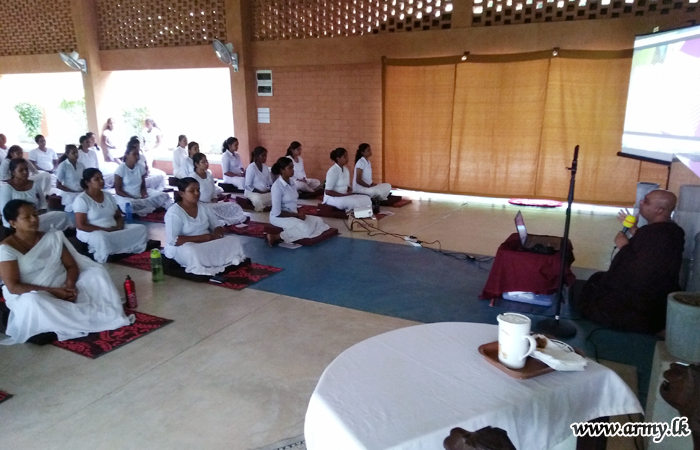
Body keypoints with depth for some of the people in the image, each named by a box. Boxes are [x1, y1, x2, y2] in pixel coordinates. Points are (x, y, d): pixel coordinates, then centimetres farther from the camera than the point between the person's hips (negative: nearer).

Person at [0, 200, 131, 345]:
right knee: (33, 303, -39)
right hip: (32, 296, -5)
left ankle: (110, 315, -31)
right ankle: (97, 319, -33)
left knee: (97, 272, -11)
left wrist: (70, 285, -17)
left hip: (63, 289, 5)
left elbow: (72, 266, 5)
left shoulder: (52, 237, 5)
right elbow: (13, 287, -16)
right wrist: (53, 291, -21)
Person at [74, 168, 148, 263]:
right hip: (91, 233, -7)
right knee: (102, 238, -44)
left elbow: (118, 216, 17)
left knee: (142, 229, -13)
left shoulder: (108, 196, 13)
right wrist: (105, 229, -18)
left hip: (114, 230, 7)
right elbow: (80, 225, -14)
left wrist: (119, 226, -7)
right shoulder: (81, 200, -7)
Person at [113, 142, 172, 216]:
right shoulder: (121, 169, -9)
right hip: (126, 198, -5)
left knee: (163, 196, -13)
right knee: (129, 205, -41)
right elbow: (118, 191, -10)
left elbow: (143, 186, 7)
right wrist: (134, 199, -19)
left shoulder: (140, 167, 4)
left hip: (140, 197, 5)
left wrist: (144, 196, -15)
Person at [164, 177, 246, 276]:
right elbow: (172, 240, -22)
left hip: (206, 244, 7)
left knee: (232, 241, -14)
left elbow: (217, 227, 11)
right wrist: (202, 237, -24)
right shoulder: (174, 212, -14)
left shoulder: (204, 207, 6)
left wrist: (217, 233, -16)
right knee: (192, 252, -41)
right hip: (181, 248, -6)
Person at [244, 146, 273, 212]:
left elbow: (270, 182, 13)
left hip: (266, 192, 6)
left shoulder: (265, 167, 9)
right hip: (253, 192, -6)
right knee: (259, 200, -38)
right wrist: (260, 192, -19)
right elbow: (247, 186, -14)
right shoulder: (251, 168, -11)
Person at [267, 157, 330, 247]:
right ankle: (275, 237, -18)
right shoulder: (277, 186, -18)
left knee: (318, 221, -3)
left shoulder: (291, 182, 8)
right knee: (304, 228, -30)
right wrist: (297, 215, -16)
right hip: (279, 217, -9)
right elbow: (277, 213, -20)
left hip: (292, 215, 9)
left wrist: (298, 214, -6)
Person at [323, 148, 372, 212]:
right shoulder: (333, 171, -16)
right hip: (332, 198, -8)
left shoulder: (346, 170, 9)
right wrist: (344, 194, -20)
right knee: (355, 202, -32)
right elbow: (328, 191, -19)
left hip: (345, 196, 8)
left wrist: (350, 192, -7)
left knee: (366, 199, -8)